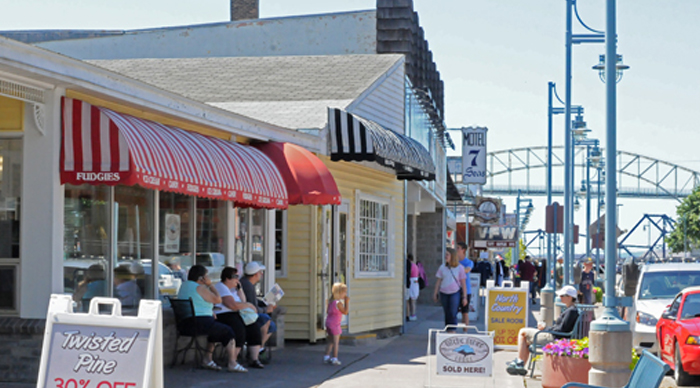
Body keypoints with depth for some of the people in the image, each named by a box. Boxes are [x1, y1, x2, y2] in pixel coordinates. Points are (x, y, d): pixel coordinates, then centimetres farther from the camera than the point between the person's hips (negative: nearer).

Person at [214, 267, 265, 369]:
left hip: (236, 315, 10)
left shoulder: (232, 288, 22)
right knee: (239, 330, -34)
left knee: (254, 329, -9)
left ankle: (254, 359, -10)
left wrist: (239, 289, 15)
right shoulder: (221, 287, -10)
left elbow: (242, 301, 29)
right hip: (223, 316, -10)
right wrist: (249, 305, -7)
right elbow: (233, 305, -20)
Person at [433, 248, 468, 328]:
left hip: (455, 293, -3)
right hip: (444, 293, 3)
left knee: (453, 314, -13)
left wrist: (464, 297, -4)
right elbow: (438, 281, 8)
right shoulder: (442, 267, 4)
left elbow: (463, 283, -2)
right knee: (447, 315, 9)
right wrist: (435, 294, 4)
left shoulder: (460, 268, -4)